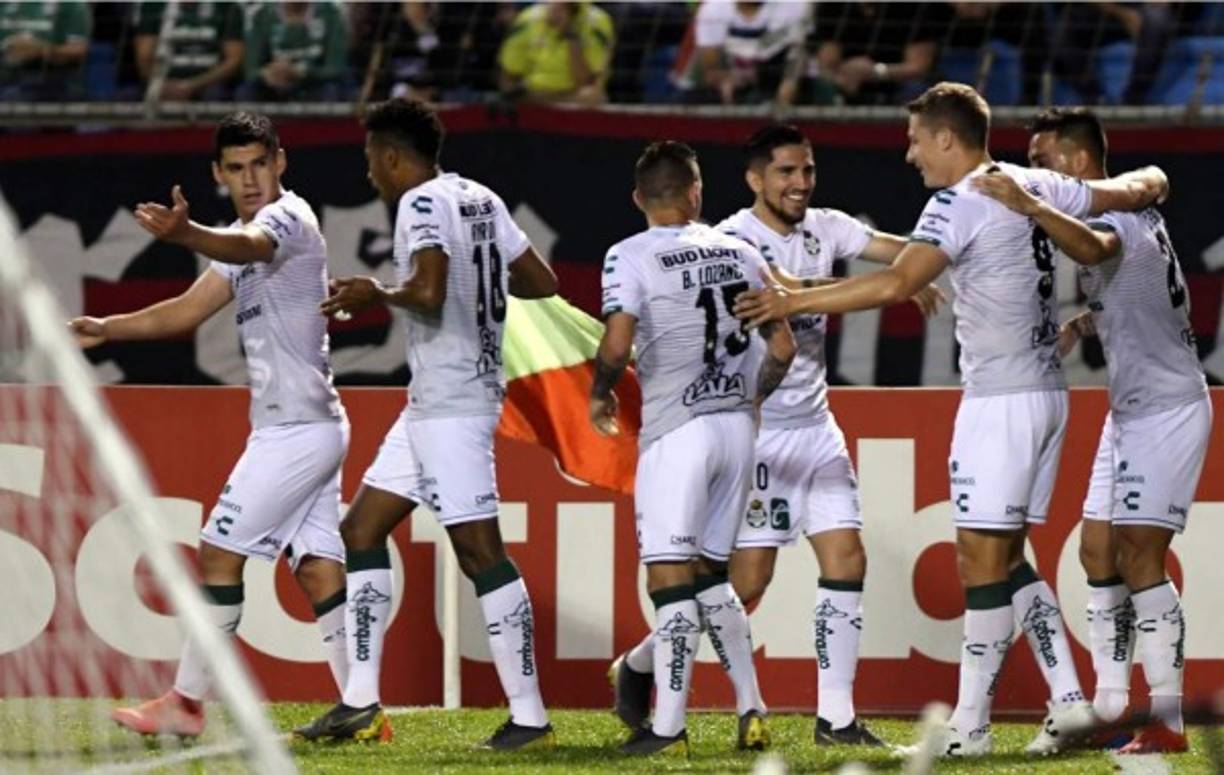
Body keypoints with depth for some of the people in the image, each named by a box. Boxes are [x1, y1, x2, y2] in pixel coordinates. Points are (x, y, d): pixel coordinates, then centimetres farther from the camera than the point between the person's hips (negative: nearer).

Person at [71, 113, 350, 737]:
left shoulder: (287, 217, -12)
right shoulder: (247, 238, 19)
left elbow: (246, 247, -36)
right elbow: (187, 311, 21)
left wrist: (185, 234, -56)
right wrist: (108, 329, 8)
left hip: (296, 427, -10)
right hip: (311, 428, 10)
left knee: (219, 552, -6)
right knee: (318, 568, 5)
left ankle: (185, 704, -2)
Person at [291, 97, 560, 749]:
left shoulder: (423, 205, -13)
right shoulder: (480, 200, 13)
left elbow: (428, 292, -27)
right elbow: (543, 282, 16)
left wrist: (378, 295, -9)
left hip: (452, 403, -10)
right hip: (431, 402, 10)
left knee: (479, 550, -8)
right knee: (361, 529, 12)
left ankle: (529, 715, -7)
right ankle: (361, 703, 12)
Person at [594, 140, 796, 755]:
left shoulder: (632, 257, -6)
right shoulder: (740, 253, 10)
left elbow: (617, 345, -18)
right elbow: (782, 345, 12)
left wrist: (600, 394, 2)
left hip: (676, 429, -6)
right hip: (736, 427, 6)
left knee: (671, 575, -5)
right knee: (710, 576, 17)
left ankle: (668, 726, -9)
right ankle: (750, 712, 12)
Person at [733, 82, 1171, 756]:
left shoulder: (960, 204, -13)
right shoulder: (1037, 187, 10)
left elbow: (895, 284, -25)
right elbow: (1133, 191, 24)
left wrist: (795, 301, -21)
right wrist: (1149, 179, 48)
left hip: (1000, 401, -9)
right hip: (1047, 394, 9)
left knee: (982, 558, -6)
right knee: (1006, 559, 13)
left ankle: (970, 725, -4)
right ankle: (1067, 697, 7)